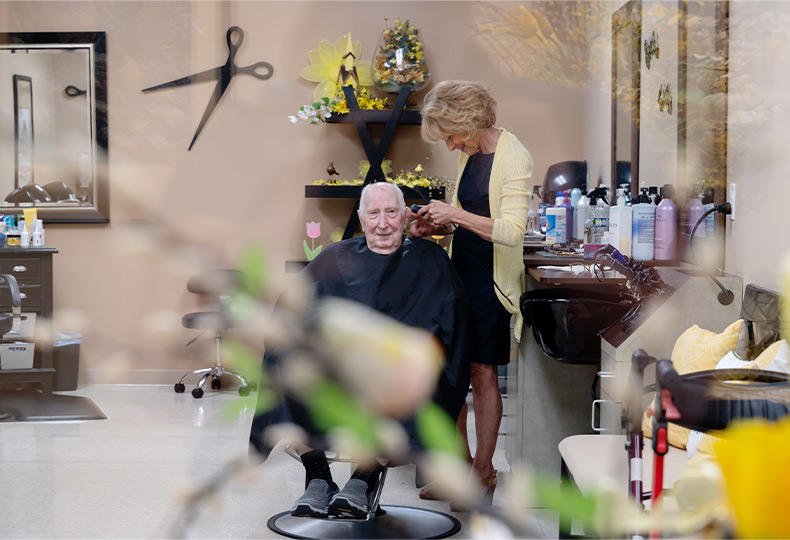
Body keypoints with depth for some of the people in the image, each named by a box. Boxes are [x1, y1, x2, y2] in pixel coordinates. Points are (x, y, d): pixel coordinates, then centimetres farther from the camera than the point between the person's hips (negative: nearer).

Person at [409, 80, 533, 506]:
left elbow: (512, 231, -22)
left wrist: (456, 214, -24)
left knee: (482, 375, 1)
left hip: (491, 280, -7)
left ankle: (483, 471, 15)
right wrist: (434, 226, 4)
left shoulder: (513, 158, -14)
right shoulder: (469, 154, 11)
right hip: (459, 274, 8)